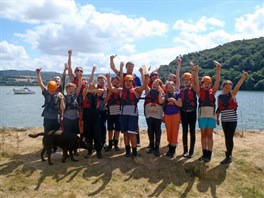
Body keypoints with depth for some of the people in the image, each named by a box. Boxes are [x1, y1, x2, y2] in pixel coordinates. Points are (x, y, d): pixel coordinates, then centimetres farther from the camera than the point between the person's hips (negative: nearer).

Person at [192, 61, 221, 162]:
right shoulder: (199, 91, 7)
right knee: (203, 135, 8)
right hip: (202, 114, 0)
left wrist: (218, 69, -11)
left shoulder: (213, 91, 9)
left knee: (209, 135, 2)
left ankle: (209, 155, 6)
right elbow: (195, 82, -6)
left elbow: (217, 81, -1)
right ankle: (204, 154, 17)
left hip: (211, 114, 0)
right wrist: (195, 71, -18)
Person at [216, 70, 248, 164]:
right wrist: (217, 118, 12)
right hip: (224, 120, 3)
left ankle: (229, 157, 6)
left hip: (232, 120, -3)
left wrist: (243, 77, -37)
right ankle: (229, 153, 26)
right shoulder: (219, 96, 5)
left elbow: (238, 86, -21)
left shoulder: (232, 94, -3)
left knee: (230, 138, -2)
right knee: (226, 138, 11)